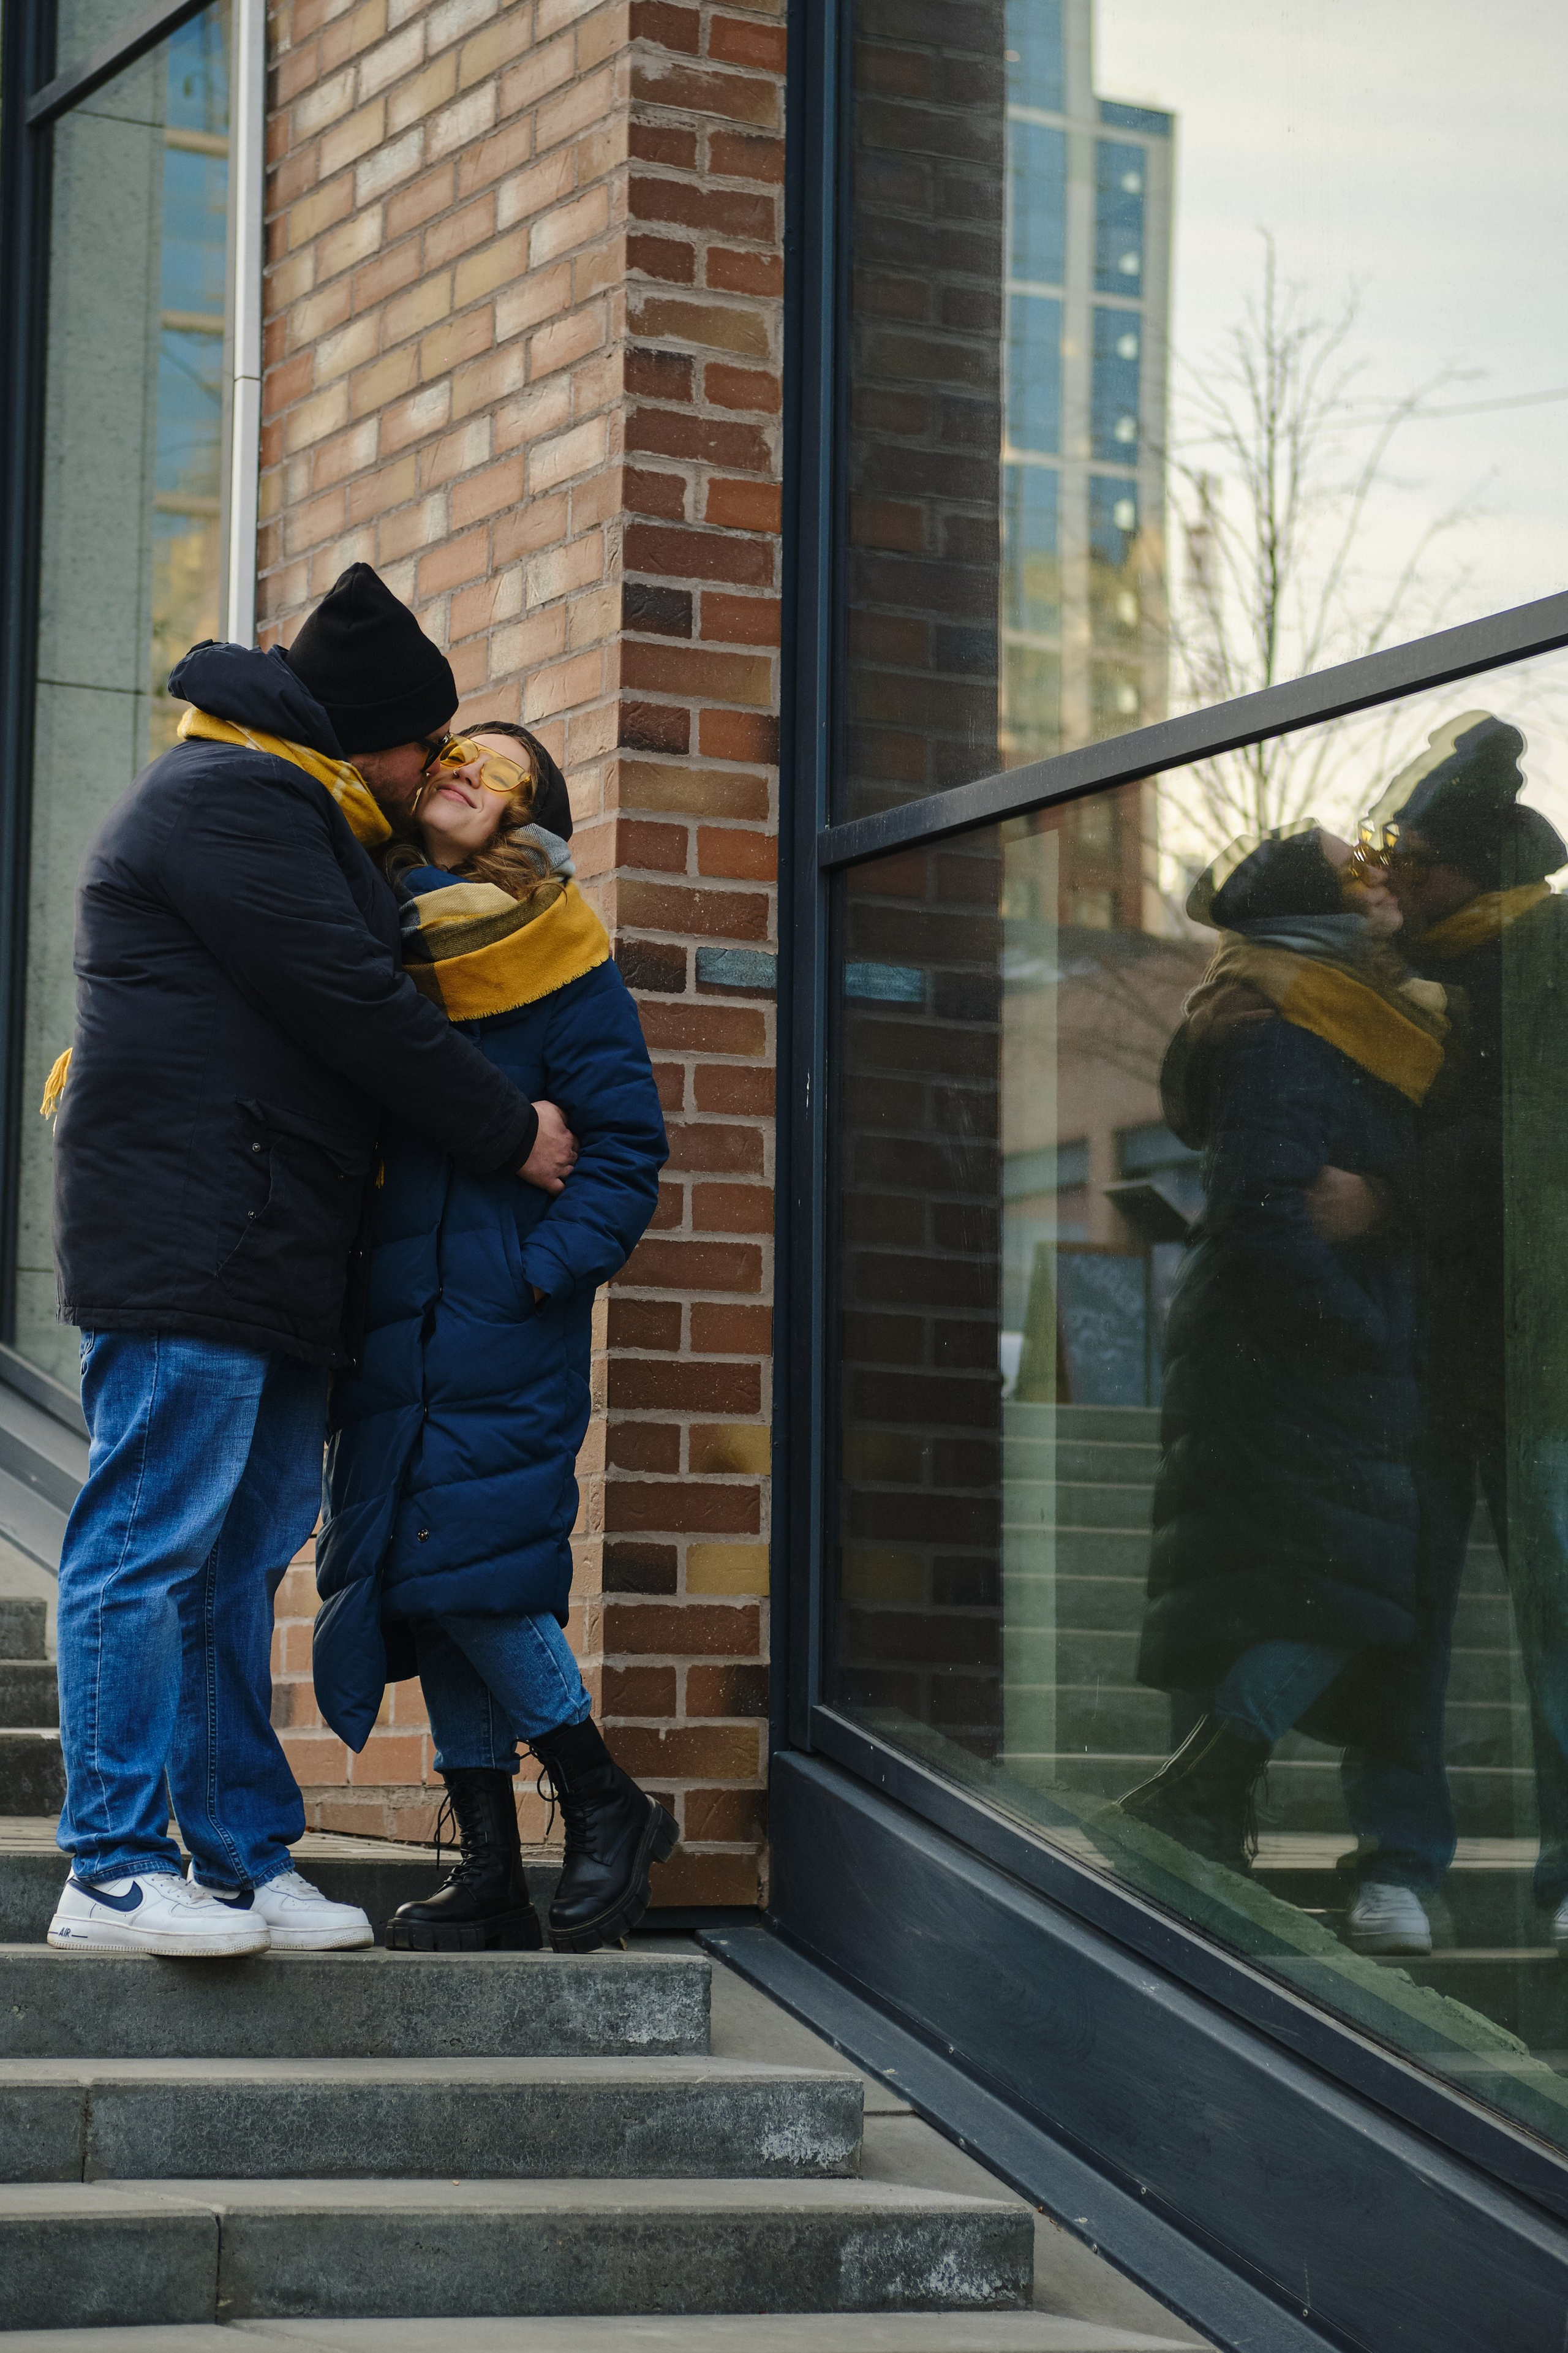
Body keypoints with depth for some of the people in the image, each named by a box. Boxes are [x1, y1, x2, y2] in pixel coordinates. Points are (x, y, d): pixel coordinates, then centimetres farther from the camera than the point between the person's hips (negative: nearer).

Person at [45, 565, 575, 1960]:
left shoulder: (272, 807, 26)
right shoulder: (226, 799, -8)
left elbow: (348, 998, 27)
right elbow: (352, 1006, -12)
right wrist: (510, 1134, -4)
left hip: (268, 1255, 11)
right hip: (189, 1235, -11)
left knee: (241, 1554, 9)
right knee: (152, 1541, -10)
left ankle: (245, 1861, 12)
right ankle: (114, 1877, -9)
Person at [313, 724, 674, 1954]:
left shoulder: (551, 955, -1)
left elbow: (626, 1147, -3)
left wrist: (539, 1273, -12)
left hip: (500, 1317, -6)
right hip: (393, 1328, 6)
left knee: (464, 1569, -13)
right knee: (415, 1580, 6)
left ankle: (610, 1807, 6)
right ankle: (490, 1870, 13)